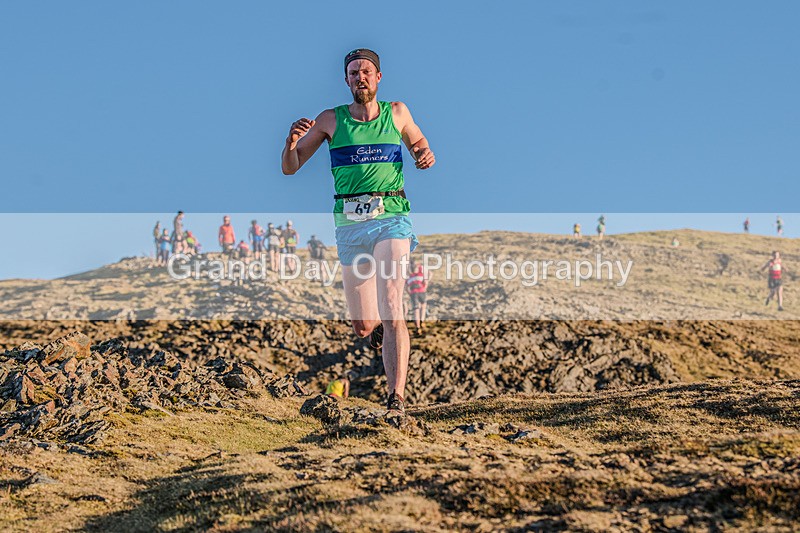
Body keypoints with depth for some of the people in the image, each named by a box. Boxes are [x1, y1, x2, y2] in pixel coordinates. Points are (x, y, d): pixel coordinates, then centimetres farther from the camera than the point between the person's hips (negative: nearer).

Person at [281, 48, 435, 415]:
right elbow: (289, 168, 10)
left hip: (391, 218, -1)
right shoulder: (330, 120, 7)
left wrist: (426, 157, 3)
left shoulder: (397, 113, 10)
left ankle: (397, 398, -26)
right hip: (350, 223, 2)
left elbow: (419, 144, 27)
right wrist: (292, 142, -13)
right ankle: (388, 332, 42)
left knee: (390, 305, -22)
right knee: (364, 328, 4)